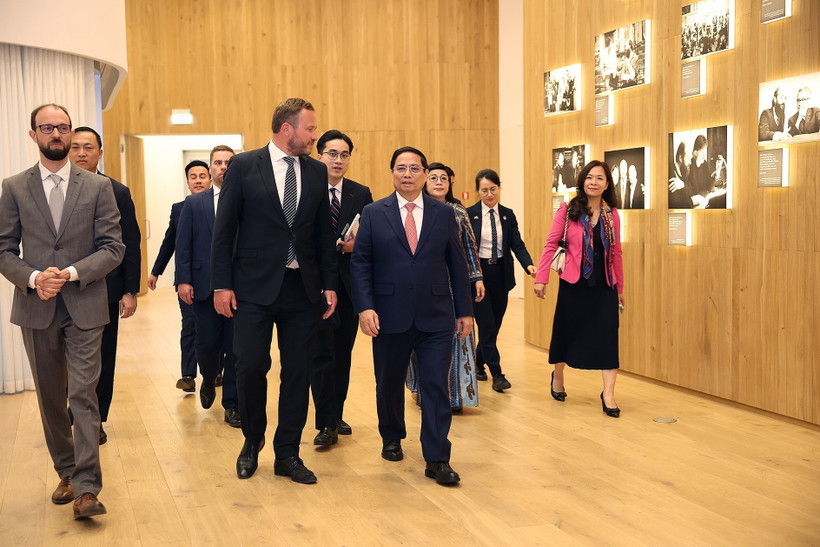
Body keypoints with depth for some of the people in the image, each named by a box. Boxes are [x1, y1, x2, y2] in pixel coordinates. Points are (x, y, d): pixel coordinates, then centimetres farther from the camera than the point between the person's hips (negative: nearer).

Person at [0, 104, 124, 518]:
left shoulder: (98, 186, 2)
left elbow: (113, 247, -1)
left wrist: (71, 273, -14)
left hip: (84, 306, -2)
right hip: (36, 308, 2)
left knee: (83, 394, -8)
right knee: (50, 398, 11)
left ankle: (86, 488, -6)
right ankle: (66, 473, 25)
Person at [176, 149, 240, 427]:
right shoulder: (193, 203, 9)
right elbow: (183, 245, 5)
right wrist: (183, 280, -5)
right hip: (204, 286, 1)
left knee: (235, 346, 2)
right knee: (207, 343, 3)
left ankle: (232, 405, 13)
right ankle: (208, 382, 35)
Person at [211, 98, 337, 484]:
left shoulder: (316, 171, 8)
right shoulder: (243, 166, -2)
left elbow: (323, 232, 11)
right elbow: (224, 229, -2)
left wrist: (329, 285, 6)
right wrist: (221, 284, -7)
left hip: (303, 288, 3)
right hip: (255, 287, -3)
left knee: (298, 372, 6)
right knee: (251, 367, -2)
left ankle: (287, 454, 19)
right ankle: (252, 442, 24)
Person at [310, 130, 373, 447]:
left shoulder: (361, 194, 9)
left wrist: (355, 244, -14)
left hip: (350, 286, 4)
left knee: (343, 354, 11)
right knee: (322, 354, -5)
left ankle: (337, 415, 23)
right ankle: (327, 424, 1)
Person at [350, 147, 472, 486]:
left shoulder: (444, 214, 6)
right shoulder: (373, 214, 3)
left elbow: (456, 264, 7)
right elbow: (360, 263, -1)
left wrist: (464, 311, 5)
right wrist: (365, 307, -12)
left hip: (436, 318, 0)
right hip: (390, 317, 0)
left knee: (436, 387, -2)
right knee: (389, 384, 14)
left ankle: (437, 460, 4)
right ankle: (392, 438, 38)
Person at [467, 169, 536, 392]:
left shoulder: (508, 215, 6)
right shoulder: (469, 214, -3)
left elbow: (517, 244, 0)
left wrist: (528, 264, -18)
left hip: (501, 275, 4)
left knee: (495, 323, 11)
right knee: (486, 324, -5)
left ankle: (478, 362, 33)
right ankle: (496, 374, 1)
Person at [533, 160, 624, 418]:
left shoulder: (612, 215, 4)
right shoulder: (568, 210, -4)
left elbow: (616, 253, 10)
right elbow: (551, 244, -6)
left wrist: (620, 288, 14)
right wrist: (541, 278, -13)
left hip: (604, 285, 2)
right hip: (574, 283, -2)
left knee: (607, 336, -4)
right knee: (567, 330, 12)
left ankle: (608, 394, 0)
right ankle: (557, 377, 37)